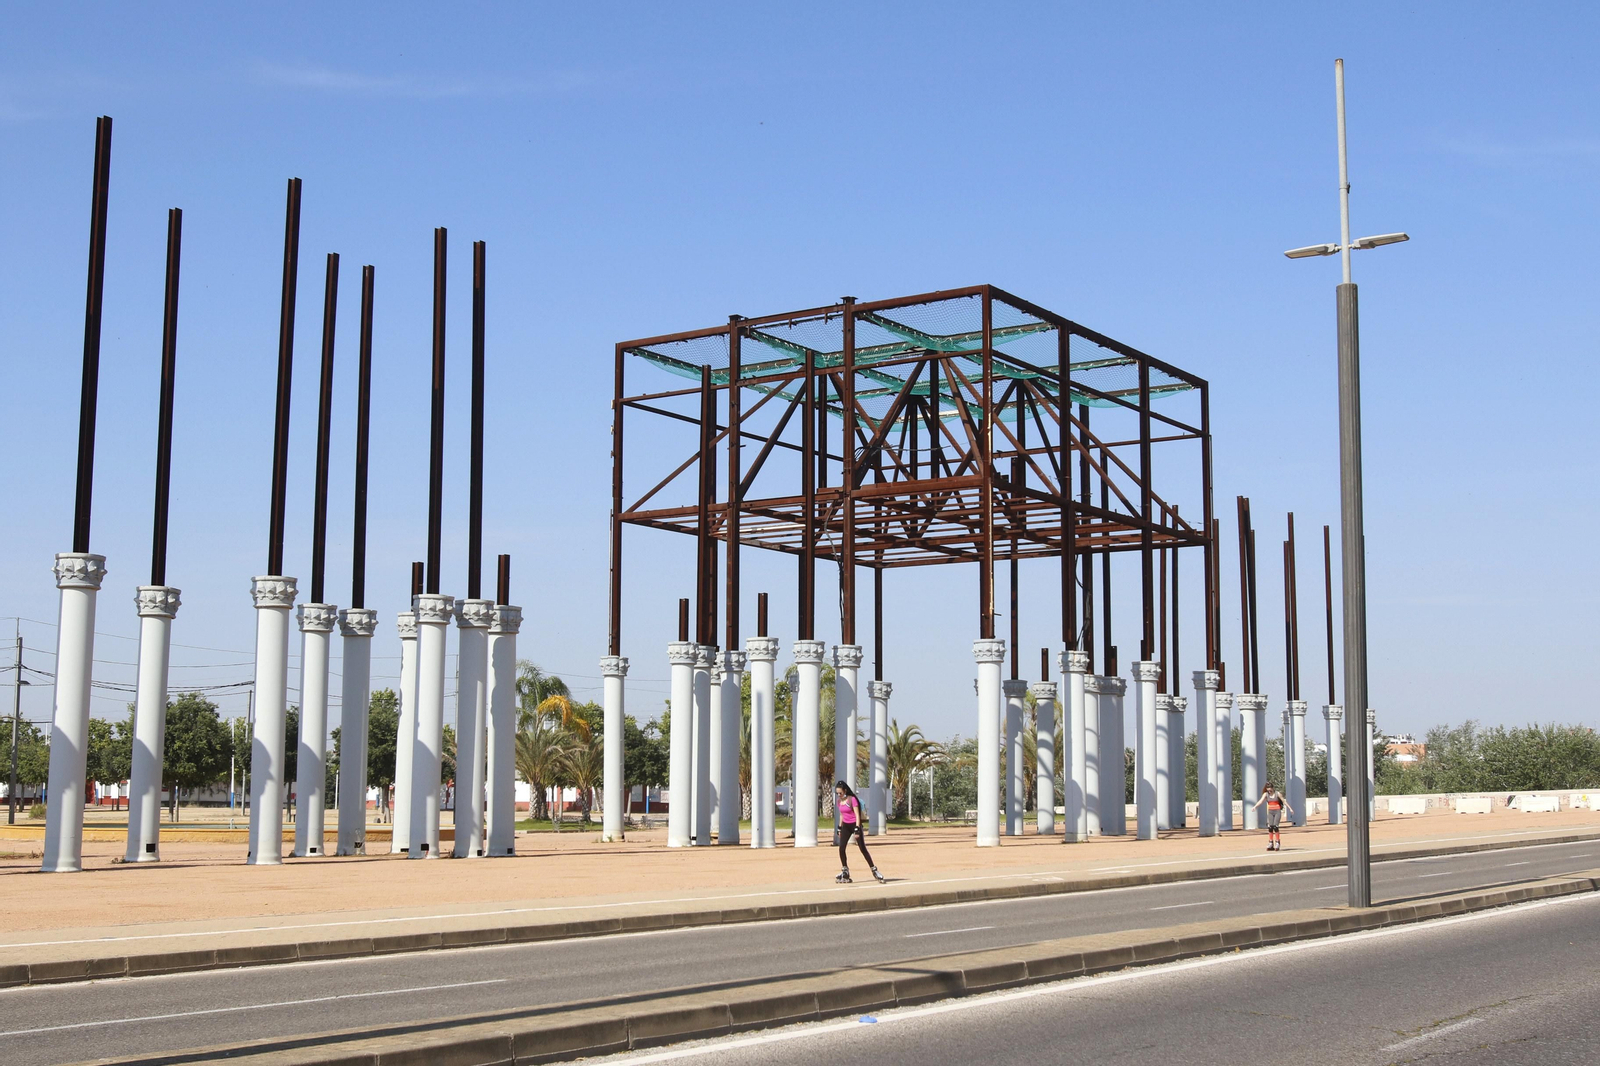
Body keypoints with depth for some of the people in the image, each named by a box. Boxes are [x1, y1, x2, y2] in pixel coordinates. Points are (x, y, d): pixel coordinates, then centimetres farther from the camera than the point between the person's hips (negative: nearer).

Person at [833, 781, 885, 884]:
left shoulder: (852, 799, -15)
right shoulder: (839, 801, 5)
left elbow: (857, 815, -16)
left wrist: (857, 829, -21)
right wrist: (840, 828, 15)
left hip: (854, 824, -6)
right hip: (845, 826, 6)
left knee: (863, 849, -2)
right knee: (841, 848, -7)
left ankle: (874, 870, 8)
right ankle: (845, 872, 3)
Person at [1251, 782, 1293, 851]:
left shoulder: (1277, 793, -4)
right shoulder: (1266, 794, 2)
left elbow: (1284, 801, 3)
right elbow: (1261, 800, -13)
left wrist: (1290, 809, 6)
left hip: (1277, 811, -3)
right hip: (1270, 812, 3)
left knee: (1275, 826, -15)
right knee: (1270, 827, -3)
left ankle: (1277, 842, -7)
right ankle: (1271, 843, 3)